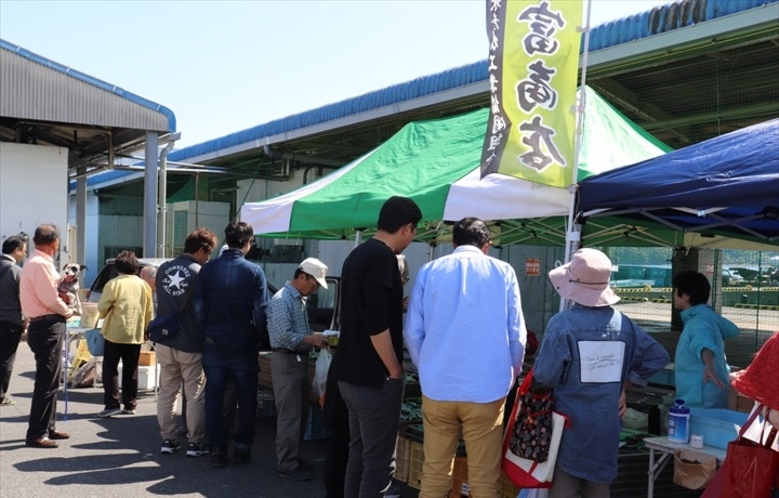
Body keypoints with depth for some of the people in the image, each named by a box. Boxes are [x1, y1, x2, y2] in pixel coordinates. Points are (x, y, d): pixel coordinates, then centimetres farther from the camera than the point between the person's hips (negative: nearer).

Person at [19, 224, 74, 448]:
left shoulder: (36, 262, 15)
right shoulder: (40, 264, -18)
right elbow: (50, 299, -21)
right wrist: (68, 311, -6)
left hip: (46, 326, 11)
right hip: (47, 327, -11)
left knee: (50, 380, 18)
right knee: (47, 382, -7)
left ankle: (48, 427, 27)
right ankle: (36, 434, -2)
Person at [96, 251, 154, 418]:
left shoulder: (114, 283, -9)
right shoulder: (144, 285, 5)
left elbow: (102, 307, -8)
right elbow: (149, 311, 8)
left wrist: (104, 315, 14)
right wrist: (147, 330, 19)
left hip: (115, 333, -4)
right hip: (136, 334, 4)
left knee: (110, 368, 3)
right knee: (131, 370, 11)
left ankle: (112, 404, -4)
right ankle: (130, 405, 12)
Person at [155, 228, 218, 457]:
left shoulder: (163, 269, 4)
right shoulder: (199, 274, -15)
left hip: (165, 342, 6)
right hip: (191, 345, -5)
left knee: (166, 393, 12)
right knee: (195, 396, 4)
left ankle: (167, 440, 18)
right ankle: (195, 443, 9)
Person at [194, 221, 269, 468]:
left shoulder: (207, 269, -2)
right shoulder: (254, 272, -9)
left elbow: (199, 308, -1)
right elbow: (261, 311, -9)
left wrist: (208, 331, 10)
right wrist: (256, 336, 5)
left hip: (214, 343, 2)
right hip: (244, 345, -2)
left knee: (214, 398, 10)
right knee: (246, 399, 12)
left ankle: (217, 449, 11)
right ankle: (242, 448, 18)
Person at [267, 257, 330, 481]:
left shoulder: (300, 299, 13)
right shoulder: (282, 300, -17)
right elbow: (284, 337, -24)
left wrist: (315, 339, 3)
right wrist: (312, 339, -17)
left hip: (300, 359, 10)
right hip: (286, 361, -10)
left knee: (300, 413, 14)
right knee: (289, 415, -5)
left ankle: (293, 457, 25)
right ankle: (286, 464, 3)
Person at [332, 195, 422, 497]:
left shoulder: (358, 254, 12)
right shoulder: (382, 257, -17)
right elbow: (375, 323, -24)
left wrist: (398, 304, 31)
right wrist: (395, 371, -15)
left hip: (350, 374, 9)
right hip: (375, 378, -9)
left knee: (359, 453, 18)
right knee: (379, 462, -1)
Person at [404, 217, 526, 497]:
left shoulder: (429, 271, 5)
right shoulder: (503, 273, 1)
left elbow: (413, 333, 5)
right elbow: (516, 335, 2)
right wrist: (512, 374, 19)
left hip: (437, 388, 2)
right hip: (486, 389, -1)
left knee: (434, 474, 11)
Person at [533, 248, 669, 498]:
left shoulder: (562, 323, -17)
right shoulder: (623, 323, -2)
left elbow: (544, 375, -16)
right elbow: (658, 357, 6)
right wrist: (624, 385, 11)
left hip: (569, 423, -4)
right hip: (607, 424, 4)